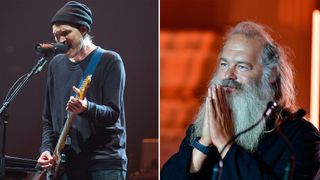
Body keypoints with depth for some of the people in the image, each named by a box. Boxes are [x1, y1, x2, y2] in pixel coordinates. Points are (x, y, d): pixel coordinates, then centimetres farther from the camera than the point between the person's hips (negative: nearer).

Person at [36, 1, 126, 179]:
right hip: (66, 163, 5)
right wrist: (47, 148, 2)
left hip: (105, 161, -5)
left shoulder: (109, 61, -3)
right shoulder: (56, 64, 13)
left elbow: (113, 114, -11)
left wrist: (87, 108, -30)